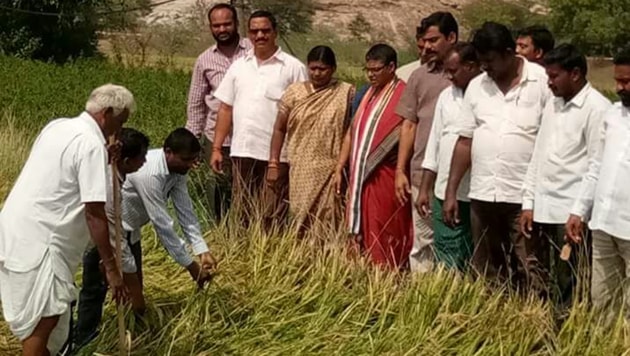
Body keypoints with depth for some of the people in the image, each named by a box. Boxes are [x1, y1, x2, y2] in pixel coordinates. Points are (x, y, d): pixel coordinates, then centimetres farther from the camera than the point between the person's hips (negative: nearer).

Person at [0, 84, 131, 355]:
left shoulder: (57, 126, 11)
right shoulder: (92, 145, -15)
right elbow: (94, 213, -19)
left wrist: (105, 159, 21)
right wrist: (111, 267, -15)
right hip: (37, 240, -10)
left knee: (41, 316, 21)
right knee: (44, 318, -4)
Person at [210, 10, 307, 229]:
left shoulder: (293, 67, -1)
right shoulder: (238, 66, 12)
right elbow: (226, 109, 13)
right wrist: (217, 148, 7)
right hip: (242, 151, 4)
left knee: (271, 218, -2)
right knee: (242, 213, 10)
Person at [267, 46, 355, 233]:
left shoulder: (346, 93, 1)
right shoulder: (294, 92, 6)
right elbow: (279, 129, 9)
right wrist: (273, 164, 3)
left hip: (332, 171, -2)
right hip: (301, 171, 2)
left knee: (328, 220, -4)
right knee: (301, 217, 1)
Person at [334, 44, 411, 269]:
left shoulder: (402, 94, -8)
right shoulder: (366, 94, 15)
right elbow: (352, 133, 19)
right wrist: (340, 168, 16)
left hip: (384, 178, -7)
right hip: (361, 176, 7)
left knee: (384, 237, -4)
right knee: (361, 232, 10)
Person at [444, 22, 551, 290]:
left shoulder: (542, 82, -5)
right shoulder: (476, 86, 9)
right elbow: (465, 141, 11)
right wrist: (451, 192, 8)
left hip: (526, 197, -5)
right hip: (482, 195, 5)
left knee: (528, 276, -3)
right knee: (485, 273, 12)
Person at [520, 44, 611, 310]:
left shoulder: (596, 108, -9)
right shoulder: (552, 105, 14)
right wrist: (529, 203, 13)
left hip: (572, 213, -7)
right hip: (544, 210, 7)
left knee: (569, 293, -5)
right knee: (548, 289, 11)